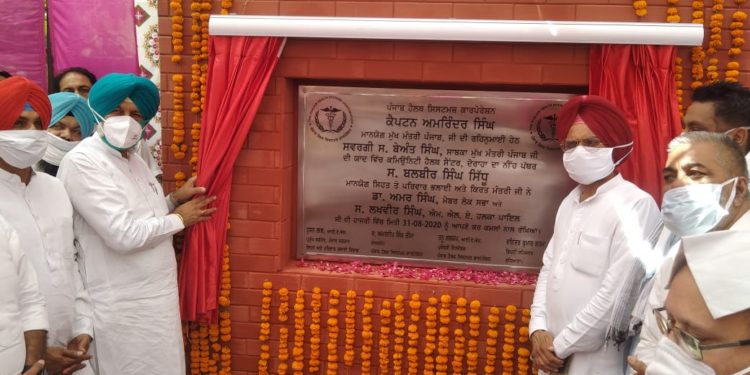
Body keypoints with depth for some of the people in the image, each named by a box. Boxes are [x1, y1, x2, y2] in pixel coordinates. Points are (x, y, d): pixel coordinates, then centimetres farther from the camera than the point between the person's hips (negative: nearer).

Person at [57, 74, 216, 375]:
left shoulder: (133, 159, 10)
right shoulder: (82, 162, -17)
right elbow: (123, 234, -24)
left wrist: (174, 200, 2)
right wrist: (179, 219, -11)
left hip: (156, 296, 8)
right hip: (122, 307, -8)